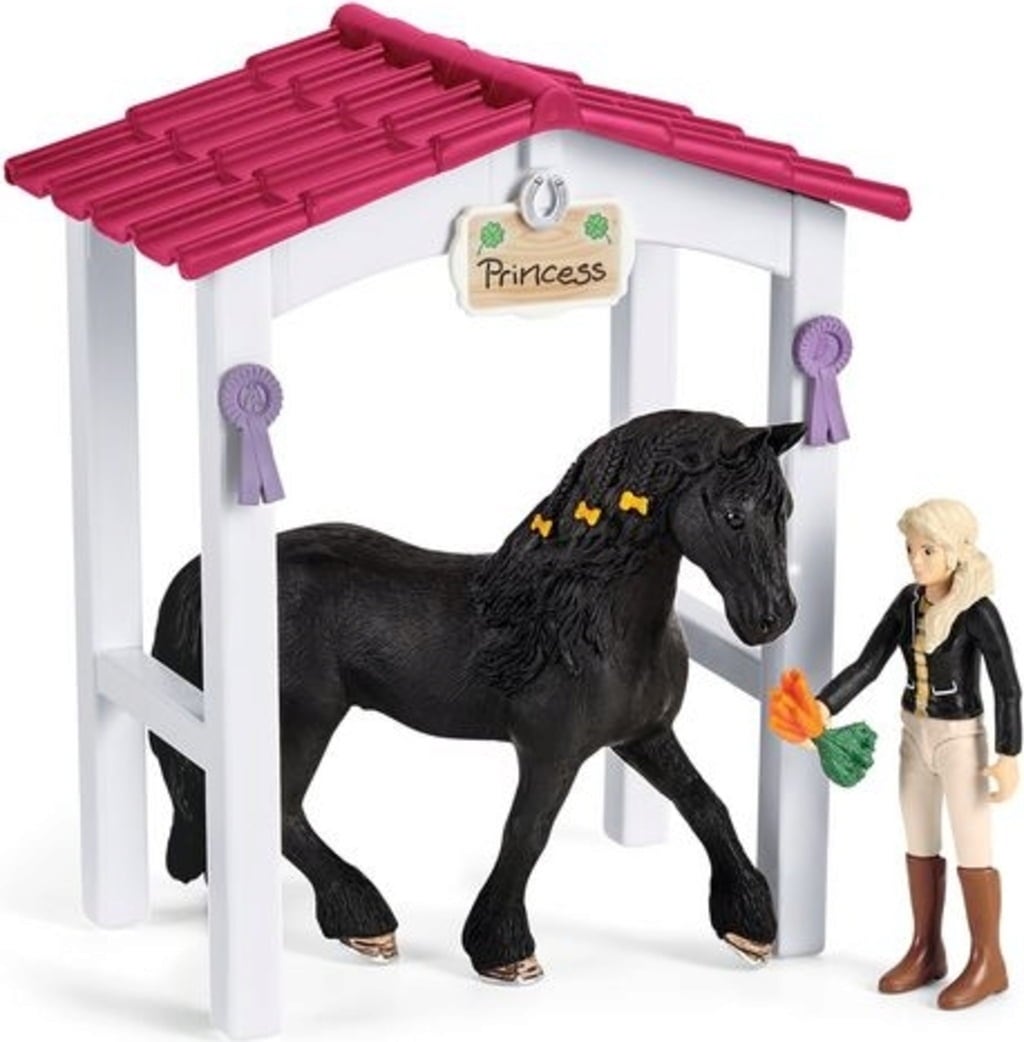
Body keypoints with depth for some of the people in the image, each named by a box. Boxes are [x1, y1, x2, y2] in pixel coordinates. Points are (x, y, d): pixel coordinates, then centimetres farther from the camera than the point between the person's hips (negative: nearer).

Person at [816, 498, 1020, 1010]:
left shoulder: (977, 612, -21)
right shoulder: (909, 601, -2)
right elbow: (868, 664, -5)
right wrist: (824, 707, -18)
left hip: (959, 738, -7)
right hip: (915, 734, 7)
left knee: (972, 852, 3)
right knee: (919, 847, 15)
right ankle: (926, 952, 28)